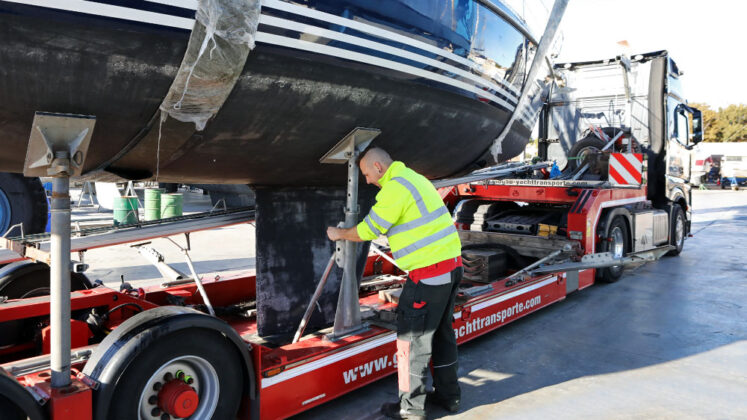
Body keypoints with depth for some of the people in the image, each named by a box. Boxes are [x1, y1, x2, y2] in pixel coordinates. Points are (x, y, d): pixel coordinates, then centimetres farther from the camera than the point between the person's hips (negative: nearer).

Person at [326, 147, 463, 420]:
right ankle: (448, 396, 32)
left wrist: (339, 233, 11)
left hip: (429, 273, -10)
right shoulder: (415, 178, 17)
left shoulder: (394, 188, -13)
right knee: (442, 332, 20)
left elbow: (367, 231, -8)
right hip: (452, 264, 10)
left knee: (412, 339, 2)